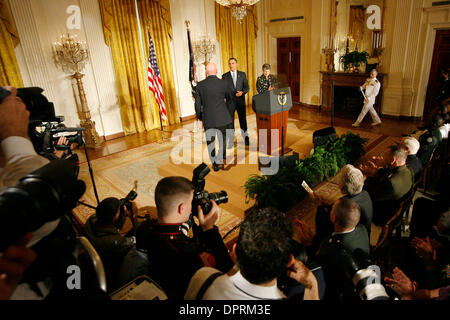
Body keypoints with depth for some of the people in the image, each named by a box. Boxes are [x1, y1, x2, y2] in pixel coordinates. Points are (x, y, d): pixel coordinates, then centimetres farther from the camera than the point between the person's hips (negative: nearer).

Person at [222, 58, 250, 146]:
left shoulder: (242, 74, 6)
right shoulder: (225, 76, 3)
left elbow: (247, 87, 3)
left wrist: (242, 92, -15)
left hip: (241, 101, 1)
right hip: (230, 102, -1)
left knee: (243, 120, 9)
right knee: (230, 121, 2)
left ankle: (246, 138, 25)